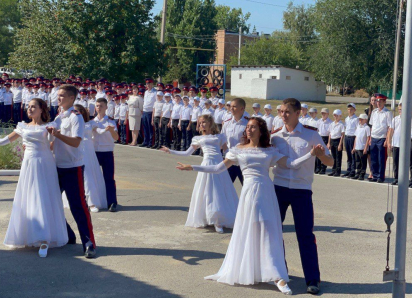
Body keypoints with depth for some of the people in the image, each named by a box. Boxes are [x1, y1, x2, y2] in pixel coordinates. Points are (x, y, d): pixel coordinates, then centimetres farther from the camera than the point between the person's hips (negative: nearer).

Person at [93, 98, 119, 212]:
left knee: (109, 178, -4)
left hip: (107, 153, -3)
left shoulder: (110, 122, -2)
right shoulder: (92, 122, 7)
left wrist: (111, 130, -35)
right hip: (94, 152, 3)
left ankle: (112, 203, -2)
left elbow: (116, 137, -16)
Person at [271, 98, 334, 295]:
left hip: (302, 191, -3)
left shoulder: (311, 135, -1)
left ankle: (313, 280, 3)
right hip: (279, 188, 3)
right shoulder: (275, 138, 7)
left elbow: (330, 162, 0)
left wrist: (321, 154, -22)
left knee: (305, 235, -3)